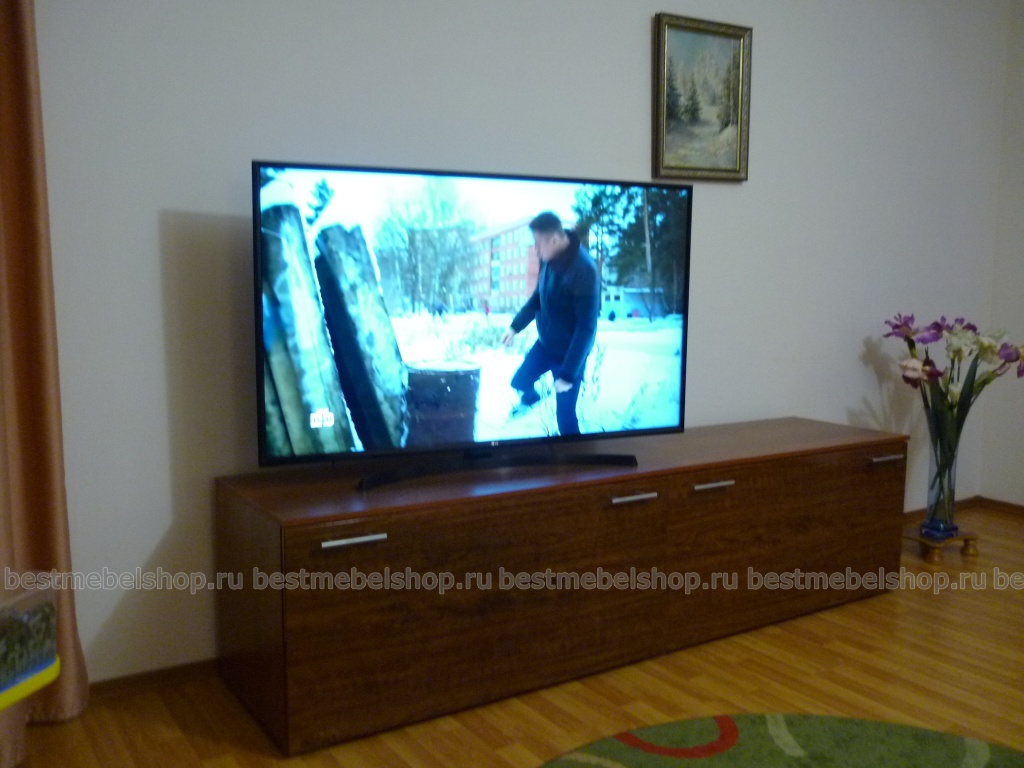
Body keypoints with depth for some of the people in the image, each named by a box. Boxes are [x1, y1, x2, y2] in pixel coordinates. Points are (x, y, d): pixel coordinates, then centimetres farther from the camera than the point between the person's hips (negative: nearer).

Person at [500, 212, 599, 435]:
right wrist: (515, 326, 7)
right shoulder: (550, 260, -8)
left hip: (569, 353, -7)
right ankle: (530, 399, 58)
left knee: (565, 415, 2)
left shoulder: (584, 270, -31)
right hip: (545, 343, 7)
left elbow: (587, 327, -29)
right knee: (519, 381, 24)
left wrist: (568, 373, -28)